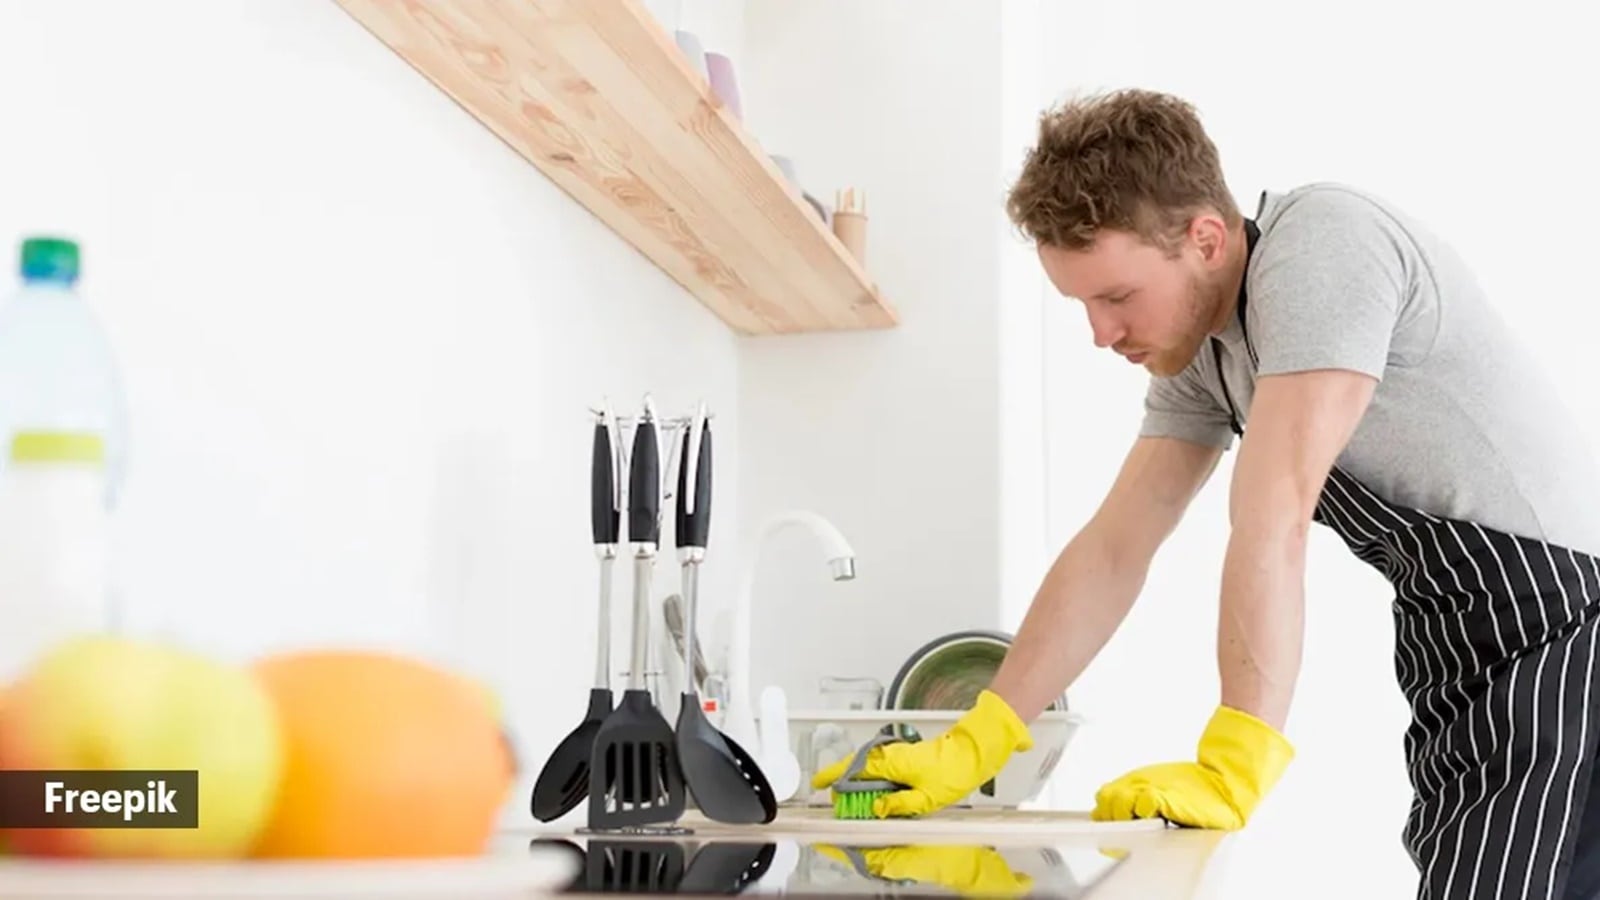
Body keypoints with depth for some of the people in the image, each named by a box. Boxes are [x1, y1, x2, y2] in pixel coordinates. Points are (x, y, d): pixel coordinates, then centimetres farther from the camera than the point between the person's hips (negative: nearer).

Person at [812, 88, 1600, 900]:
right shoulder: (1199, 351, 5)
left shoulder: (1318, 243, -22)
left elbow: (1271, 527, -28)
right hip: (1452, 648, 8)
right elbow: (1112, 551, 3)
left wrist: (1234, 769, -29)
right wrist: (974, 744, -3)